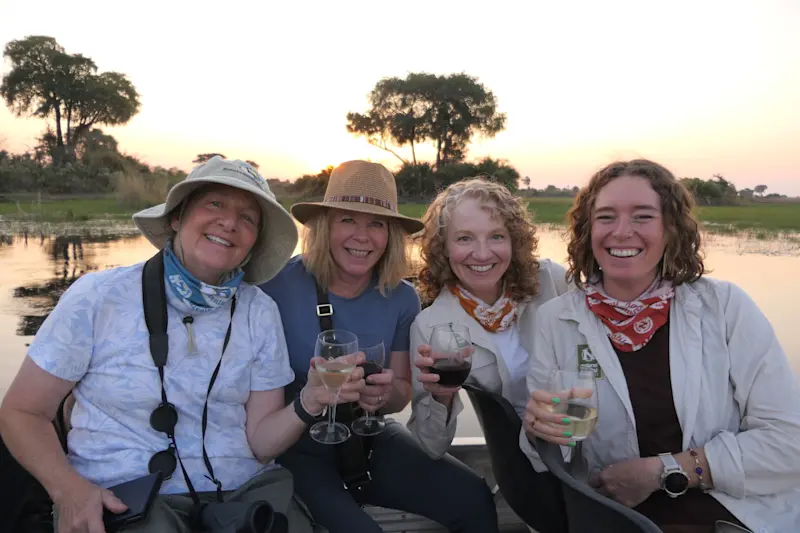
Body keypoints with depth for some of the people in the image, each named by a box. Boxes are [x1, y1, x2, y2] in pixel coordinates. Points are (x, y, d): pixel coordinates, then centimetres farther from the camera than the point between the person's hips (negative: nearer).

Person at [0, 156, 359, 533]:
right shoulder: (99, 297, -7)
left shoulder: (260, 313, 1)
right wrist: (69, 489, -16)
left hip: (244, 489, 3)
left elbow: (259, 440, 1)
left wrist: (308, 403, -19)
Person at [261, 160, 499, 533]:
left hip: (368, 438, 4)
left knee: (475, 501, -9)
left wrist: (387, 394, -17)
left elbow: (403, 392, 5)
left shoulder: (401, 298, -3)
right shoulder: (279, 284, -17)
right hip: (296, 443, -4)